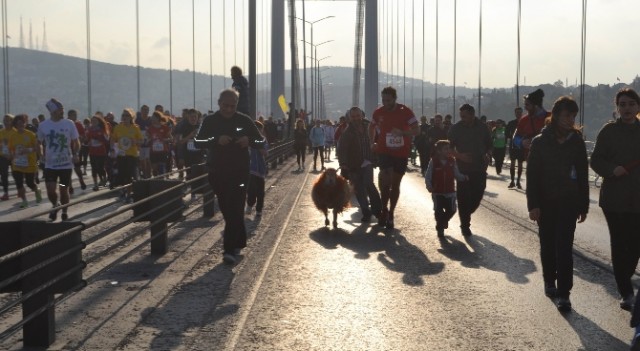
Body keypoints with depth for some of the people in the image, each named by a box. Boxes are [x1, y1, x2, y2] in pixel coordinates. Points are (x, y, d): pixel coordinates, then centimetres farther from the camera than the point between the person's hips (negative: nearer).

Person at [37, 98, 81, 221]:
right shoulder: (43, 126, -2)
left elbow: (76, 142, 2)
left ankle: (64, 212, 26)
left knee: (64, 190, 6)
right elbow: (41, 143, 12)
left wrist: (75, 154, -13)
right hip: (50, 164, 0)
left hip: (66, 164, 0)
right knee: (50, 190, -10)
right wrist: (42, 156, 6)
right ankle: (55, 206, 21)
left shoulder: (69, 124, -4)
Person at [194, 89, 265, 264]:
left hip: (239, 172, -2)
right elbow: (198, 142, -9)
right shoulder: (210, 121, 0)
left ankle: (230, 249, -12)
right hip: (217, 172, 2)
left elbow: (262, 142, 2)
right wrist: (216, 140, -25)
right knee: (227, 210, 11)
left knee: (235, 210, -10)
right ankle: (239, 242, 30)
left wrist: (249, 141, -20)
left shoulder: (244, 120, -1)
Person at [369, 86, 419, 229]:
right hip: (384, 151, 0)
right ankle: (384, 209, -2)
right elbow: (372, 127, 19)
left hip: (401, 153, 0)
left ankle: (390, 214, 22)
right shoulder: (378, 113, 0)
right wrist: (373, 142, 5)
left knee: (395, 184, 9)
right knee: (386, 179, -21)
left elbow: (416, 130, -11)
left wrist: (402, 133, -29)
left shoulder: (405, 111, -9)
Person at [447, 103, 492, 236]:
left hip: (479, 169, 2)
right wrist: (459, 155, -18)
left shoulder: (482, 127, 4)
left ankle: (466, 216, 30)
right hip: (463, 169, -2)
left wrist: (488, 155, -6)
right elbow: (450, 147, 0)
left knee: (477, 196, 3)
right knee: (464, 198, -3)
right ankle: (465, 225, 8)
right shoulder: (456, 128, -3)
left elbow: (489, 145, 14)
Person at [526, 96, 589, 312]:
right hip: (545, 203, 0)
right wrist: (533, 205, -11)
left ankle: (563, 294, -6)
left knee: (564, 248, -6)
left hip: (568, 203, 0)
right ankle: (549, 281, 32)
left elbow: (583, 176, 5)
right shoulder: (540, 142, -4)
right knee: (548, 245, 13)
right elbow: (532, 175, -4)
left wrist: (583, 206, 5)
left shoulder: (577, 142, 1)